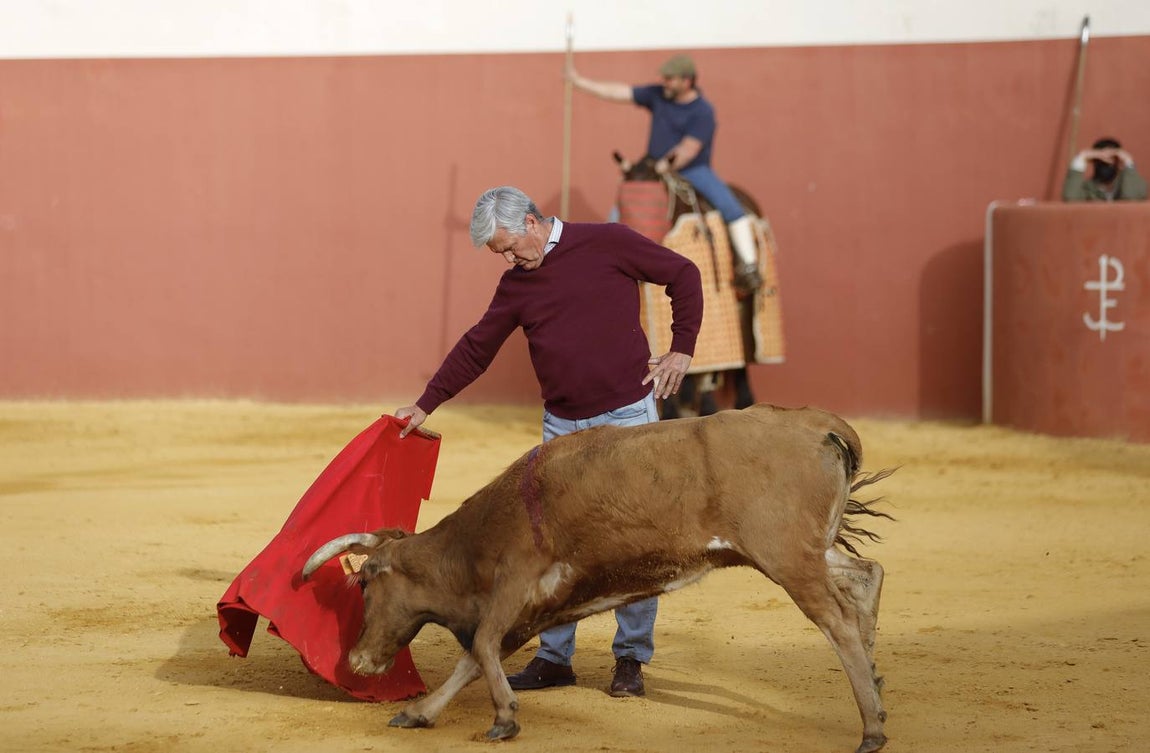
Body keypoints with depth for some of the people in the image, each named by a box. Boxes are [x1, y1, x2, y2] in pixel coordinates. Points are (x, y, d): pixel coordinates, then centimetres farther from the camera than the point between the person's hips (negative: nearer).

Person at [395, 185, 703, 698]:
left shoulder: (607, 244, -5)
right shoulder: (516, 284, 8)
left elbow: (683, 276, 3)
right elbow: (475, 350, 14)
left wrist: (681, 349, -2)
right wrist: (424, 405, 12)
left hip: (628, 415, -4)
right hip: (561, 426, 4)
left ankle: (631, 659, 8)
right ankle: (554, 658, 12)